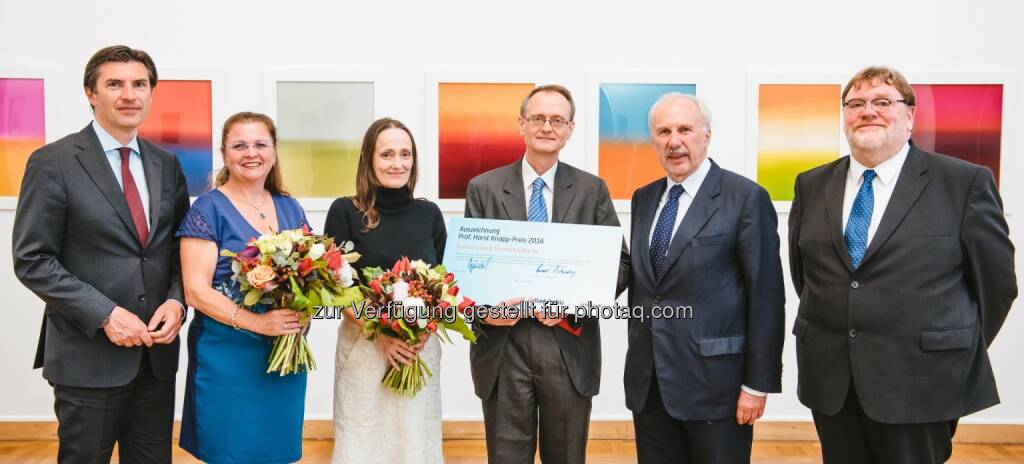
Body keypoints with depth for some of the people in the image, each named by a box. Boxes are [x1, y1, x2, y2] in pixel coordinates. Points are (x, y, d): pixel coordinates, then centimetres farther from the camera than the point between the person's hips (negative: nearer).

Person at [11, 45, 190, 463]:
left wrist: (176, 301, -7)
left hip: (157, 352, 5)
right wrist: (105, 315, -17)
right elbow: (32, 261, -10)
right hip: (88, 355, -4)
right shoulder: (53, 162, -7)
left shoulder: (167, 164, 8)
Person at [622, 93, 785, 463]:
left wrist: (757, 384, -11)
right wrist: (636, 358, 14)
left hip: (713, 381, -5)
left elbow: (766, 298, -10)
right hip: (648, 382, 5)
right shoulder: (643, 199, 10)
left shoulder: (746, 197, -8)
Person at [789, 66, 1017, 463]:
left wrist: (963, 355, 6)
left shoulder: (966, 183, -5)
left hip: (921, 385, -3)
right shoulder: (812, 185, 6)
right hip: (830, 383, 4)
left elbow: (996, 281, 0)